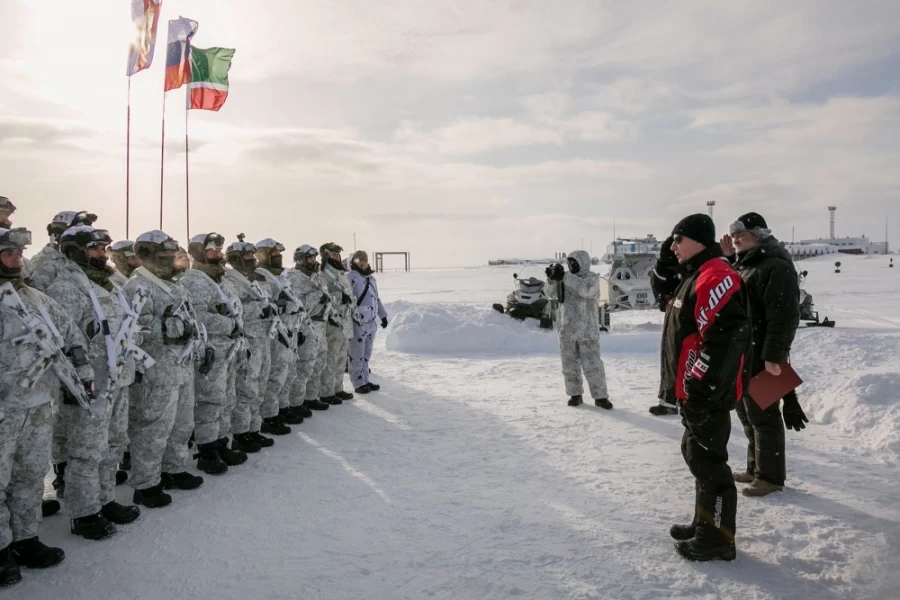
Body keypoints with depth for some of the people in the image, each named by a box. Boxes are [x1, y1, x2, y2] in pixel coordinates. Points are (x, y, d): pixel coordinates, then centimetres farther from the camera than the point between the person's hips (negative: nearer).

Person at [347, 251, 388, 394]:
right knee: (357, 355, -1)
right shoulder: (350, 277, -10)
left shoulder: (371, 277, 17)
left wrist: (383, 315, 26)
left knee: (366, 354, 14)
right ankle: (359, 383, 6)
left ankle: (365, 380, 23)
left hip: (372, 322, 8)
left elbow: (376, 298, 25)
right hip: (358, 322, -8)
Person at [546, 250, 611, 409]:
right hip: (567, 330, 6)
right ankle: (575, 394, 21)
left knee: (593, 365, -5)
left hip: (587, 330, -5)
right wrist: (553, 278, -5)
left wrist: (563, 276, -32)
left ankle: (600, 396, 3)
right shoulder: (567, 278, 13)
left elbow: (585, 289, -27)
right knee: (570, 365, 10)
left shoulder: (591, 277, -6)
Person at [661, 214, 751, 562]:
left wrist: (699, 389, -25)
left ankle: (717, 539, 9)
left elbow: (724, 338, -28)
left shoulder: (714, 277, -19)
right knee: (697, 455, 18)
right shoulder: (695, 276, 15)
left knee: (707, 460, -2)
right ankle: (705, 523, 31)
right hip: (694, 391, 11)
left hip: (707, 394, -11)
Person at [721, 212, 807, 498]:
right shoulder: (742, 265, 15)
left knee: (763, 416, -1)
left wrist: (774, 356, -23)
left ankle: (770, 476, 9)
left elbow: (784, 316, -21)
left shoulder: (776, 267, -15)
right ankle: (755, 468, 29)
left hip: (762, 358, -10)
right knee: (747, 415, 17)